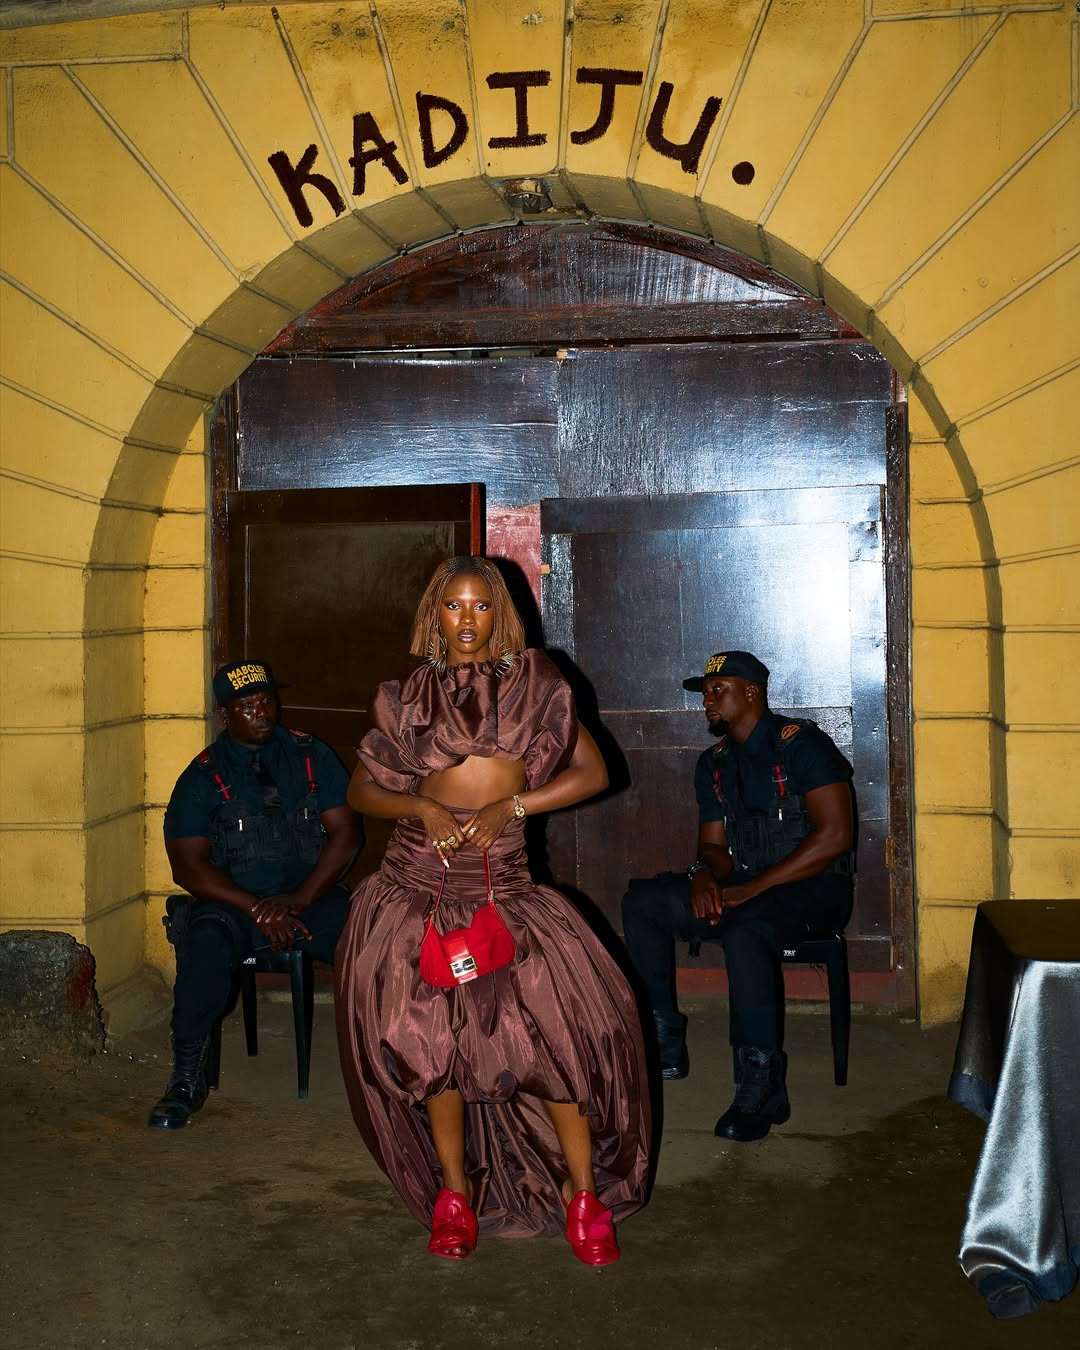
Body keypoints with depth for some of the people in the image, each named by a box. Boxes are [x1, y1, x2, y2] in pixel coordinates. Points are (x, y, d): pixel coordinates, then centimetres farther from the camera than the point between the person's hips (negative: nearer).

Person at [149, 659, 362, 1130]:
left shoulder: (311, 757, 8)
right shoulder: (204, 777, 4)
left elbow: (346, 833, 2)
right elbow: (188, 866, -4)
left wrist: (298, 901, -12)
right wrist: (258, 910, -17)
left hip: (311, 896, 1)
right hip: (234, 902, -1)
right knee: (207, 941, -35)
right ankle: (187, 1078, -19)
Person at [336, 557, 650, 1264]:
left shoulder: (534, 683, 8)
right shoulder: (406, 697, 10)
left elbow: (592, 772, 6)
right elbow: (362, 790, 12)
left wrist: (514, 806, -7)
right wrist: (421, 807, -8)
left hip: (505, 884, 0)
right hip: (419, 881, 1)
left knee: (563, 1022, -13)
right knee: (432, 1035, -5)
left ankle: (583, 1194, 2)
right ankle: (453, 1192, 16)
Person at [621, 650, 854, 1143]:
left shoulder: (802, 745, -10)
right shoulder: (714, 764, 13)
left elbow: (835, 836, -18)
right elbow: (713, 845, 16)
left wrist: (753, 888, -21)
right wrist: (703, 875, -11)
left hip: (813, 888, -7)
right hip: (743, 887, 7)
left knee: (744, 928, -38)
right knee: (642, 902, -11)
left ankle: (763, 1087, -28)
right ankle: (663, 1042, -4)